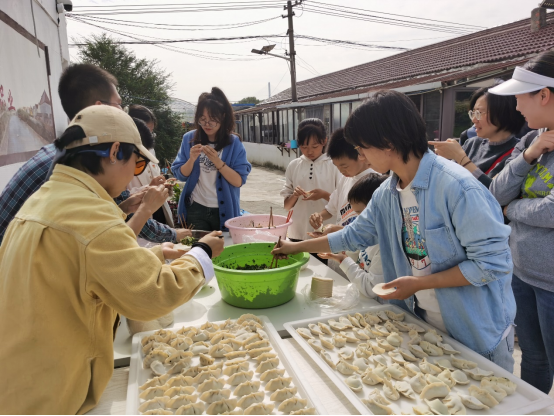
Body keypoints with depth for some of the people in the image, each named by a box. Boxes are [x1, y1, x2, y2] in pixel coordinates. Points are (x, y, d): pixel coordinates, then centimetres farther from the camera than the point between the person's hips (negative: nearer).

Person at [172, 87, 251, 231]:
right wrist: (192, 159, -17)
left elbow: (239, 181, -13)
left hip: (224, 211, -1)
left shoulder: (234, 143, -6)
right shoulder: (189, 139, 0)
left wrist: (218, 161, -24)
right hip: (196, 209, 1)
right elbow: (181, 175, 0)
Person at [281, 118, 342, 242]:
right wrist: (294, 196, -11)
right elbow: (286, 205, 9)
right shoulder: (294, 166, 4)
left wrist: (324, 195, -18)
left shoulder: (334, 165, -4)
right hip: (298, 233, 2)